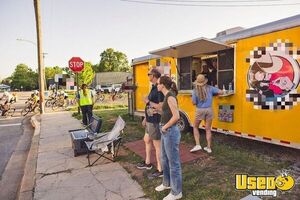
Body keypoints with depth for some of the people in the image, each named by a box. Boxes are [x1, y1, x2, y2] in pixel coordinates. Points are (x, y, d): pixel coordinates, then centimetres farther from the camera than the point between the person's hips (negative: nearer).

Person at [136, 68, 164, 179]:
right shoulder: (153, 88, 11)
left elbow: (161, 106, -27)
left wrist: (148, 102, -19)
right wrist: (146, 118, 20)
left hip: (155, 122, -10)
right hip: (150, 120, 10)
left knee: (157, 145, 0)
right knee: (146, 140, 23)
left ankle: (160, 170, 15)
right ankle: (147, 163, 41)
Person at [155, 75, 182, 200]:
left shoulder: (170, 96, -19)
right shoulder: (167, 96, 10)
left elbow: (176, 116, -25)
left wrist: (165, 126, -14)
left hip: (170, 132, -10)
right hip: (166, 132, 10)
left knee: (173, 162, 4)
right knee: (164, 159, 23)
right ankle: (167, 183, 43)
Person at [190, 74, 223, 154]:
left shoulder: (195, 90, -9)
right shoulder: (210, 88, -3)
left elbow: (194, 102, -9)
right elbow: (221, 92, -2)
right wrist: (214, 93, 16)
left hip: (200, 110, -2)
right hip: (209, 110, 3)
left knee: (195, 127, 17)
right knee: (208, 129, 12)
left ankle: (197, 145, 9)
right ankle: (209, 148, 19)